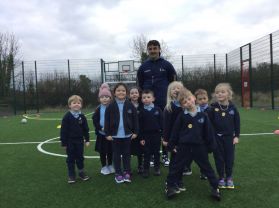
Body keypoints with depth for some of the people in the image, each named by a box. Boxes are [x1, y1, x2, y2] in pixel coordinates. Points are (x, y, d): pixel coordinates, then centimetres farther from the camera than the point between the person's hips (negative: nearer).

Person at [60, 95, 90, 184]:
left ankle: (81, 172, 27)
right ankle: (71, 175, 20)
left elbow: (86, 129, 5)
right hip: (70, 141, -2)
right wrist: (64, 142, -9)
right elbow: (63, 130, -9)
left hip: (79, 140, 2)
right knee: (71, 159, 8)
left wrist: (87, 140, 2)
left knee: (80, 157, 13)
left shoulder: (82, 116, -1)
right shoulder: (67, 116, -10)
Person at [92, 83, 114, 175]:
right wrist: (101, 128, -19)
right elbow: (95, 121, -5)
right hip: (101, 134, 0)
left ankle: (110, 166, 29)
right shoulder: (98, 109, -1)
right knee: (102, 152, 9)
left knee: (111, 151, 12)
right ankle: (104, 167, 23)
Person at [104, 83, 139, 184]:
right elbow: (107, 121, -2)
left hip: (127, 134, 1)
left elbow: (135, 119, 1)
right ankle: (118, 173, 22)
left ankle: (127, 172, 25)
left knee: (127, 154, 12)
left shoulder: (130, 105, -2)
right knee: (117, 155, 10)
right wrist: (107, 134, -5)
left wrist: (135, 132, -1)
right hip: (115, 135, 0)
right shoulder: (111, 106, -4)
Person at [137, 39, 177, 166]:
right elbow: (140, 85, 13)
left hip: (164, 103, -1)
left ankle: (165, 155, 18)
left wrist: (168, 96, 4)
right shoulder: (143, 67, 6)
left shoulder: (167, 65, 2)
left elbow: (173, 81, 7)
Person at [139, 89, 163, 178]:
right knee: (147, 153, 7)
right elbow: (140, 125, -1)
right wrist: (141, 138, -4)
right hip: (146, 135, 0)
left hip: (156, 134, 0)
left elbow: (161, 122, -1)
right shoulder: (142, 111, -2)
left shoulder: (157, 109, -3)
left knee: (156, 152, 11)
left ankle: (157, 168, 25)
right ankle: (146, 169, 17)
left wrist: (163, 134, -3)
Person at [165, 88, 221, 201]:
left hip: (199, 146, 0)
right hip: (184, 146, 0)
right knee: (176, 167, 8)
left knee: (207, 168, 11)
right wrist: (172, 144, 3)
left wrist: (211, 146, 3)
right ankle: (170, 186, 24)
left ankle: (215, 187, 25)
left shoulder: (202, 115, -3)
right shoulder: (182, 116, -4)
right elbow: (175, 131, 1)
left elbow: (208, 131, 2)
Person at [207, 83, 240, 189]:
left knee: (229, 158, 8)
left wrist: (236, 136, 0)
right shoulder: (213, 108, -8)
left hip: (229, 137, 1)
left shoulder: (232, 108, -3)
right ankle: (221, 178, 22)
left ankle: (229, 178, 25)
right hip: (217, 137, -1)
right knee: (219, 158, 7)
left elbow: (237, 123, 4)